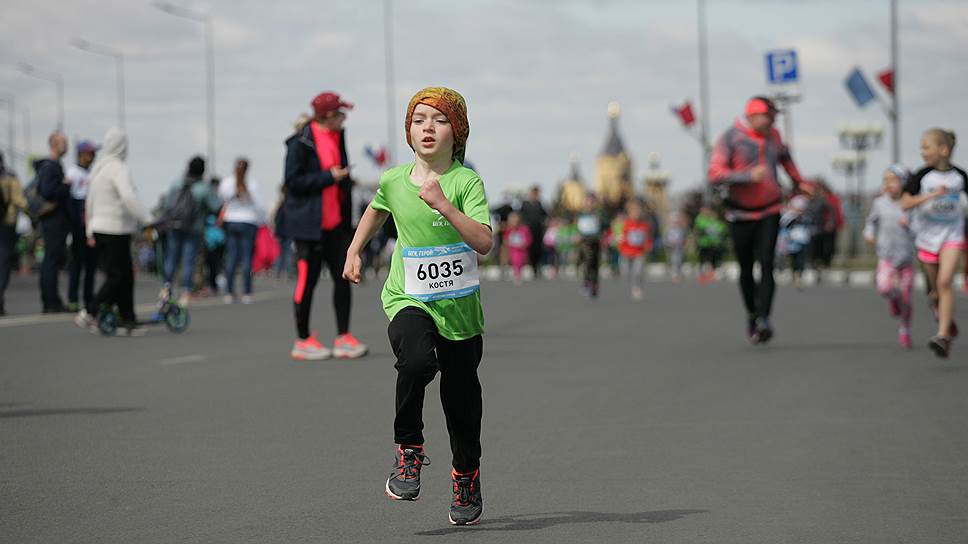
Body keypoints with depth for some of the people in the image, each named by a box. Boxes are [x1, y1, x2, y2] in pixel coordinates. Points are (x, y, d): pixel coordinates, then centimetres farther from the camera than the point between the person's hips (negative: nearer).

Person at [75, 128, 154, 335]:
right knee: (117, 275, -4)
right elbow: (128, 197, -29)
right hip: (116, 230, -9)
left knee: (126, 275, 10)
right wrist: (147, 219, -27)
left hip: (99, 229, 9)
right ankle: (89, 313, -8)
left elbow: (90, 201, 22)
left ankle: (127, 321, 9)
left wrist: (90, 231, 29)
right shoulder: (119, 168, -14)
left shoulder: (97, 168, 15)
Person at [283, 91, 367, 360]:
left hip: (335, 222, 8)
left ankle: (343, 338, 9)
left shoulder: (337, 136, 12)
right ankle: (302, 341, 9)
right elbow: (292, 181, -17)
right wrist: (329, 177, -20)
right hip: (309, 224, -8)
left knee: (343, 277, 3)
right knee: (307, 279, -1)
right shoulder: (300, 143, -12)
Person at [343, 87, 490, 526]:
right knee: (417, 361, -31)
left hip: (459, 306, 0)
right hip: (407, 299, 0)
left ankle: (467, 479, 34)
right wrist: (354, 252, 19)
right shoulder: (394, 180, -1)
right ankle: (408, 450, -10)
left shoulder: (466, 181, -10)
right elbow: (376, 210, 24)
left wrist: (443, 204, -30)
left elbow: (484, 243, -23)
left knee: (461, 395, 10)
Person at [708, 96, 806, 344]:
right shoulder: (731, 138, -10)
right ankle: (752, 314, 29)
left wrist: (798, 182, 32)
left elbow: (784, 156, 28)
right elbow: (715, 174, -17)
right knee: (746, 269, 8)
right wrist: (749, 176, -25)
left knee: (766, 265, -13)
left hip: (770, 212, 2)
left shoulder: (772, 136, 5)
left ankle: (764, 319, -19)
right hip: (741, 214, -2)